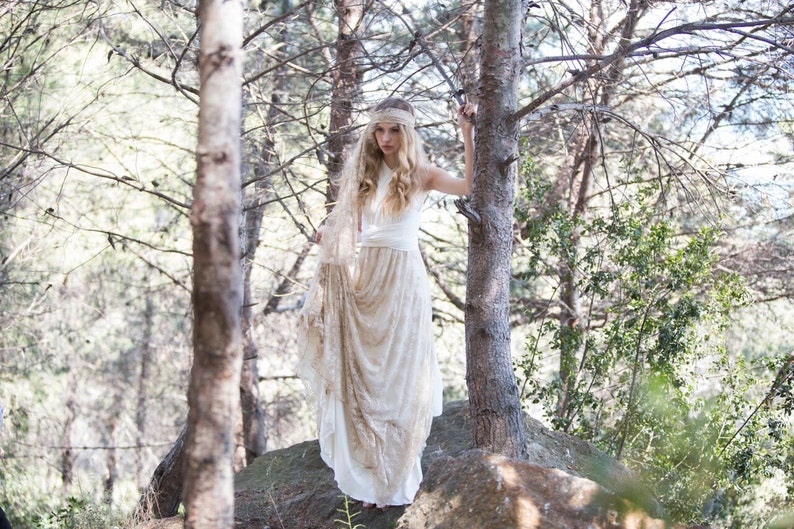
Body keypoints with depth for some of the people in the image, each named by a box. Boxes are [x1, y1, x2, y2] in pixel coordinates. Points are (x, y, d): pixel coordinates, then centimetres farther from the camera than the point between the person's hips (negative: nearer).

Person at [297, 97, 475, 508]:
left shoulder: (419, 175, 0)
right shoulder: (363, 172, 11)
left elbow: (469, 186, -14)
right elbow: (349, 226, 16)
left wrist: (467, 133, -17)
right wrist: (329, 236, -4)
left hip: (402, 278, -3)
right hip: (363, 277, 4)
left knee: (397, 374, 1)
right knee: (360, 376, 4)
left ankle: (393, 479, 10)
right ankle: (365, 472, 12)